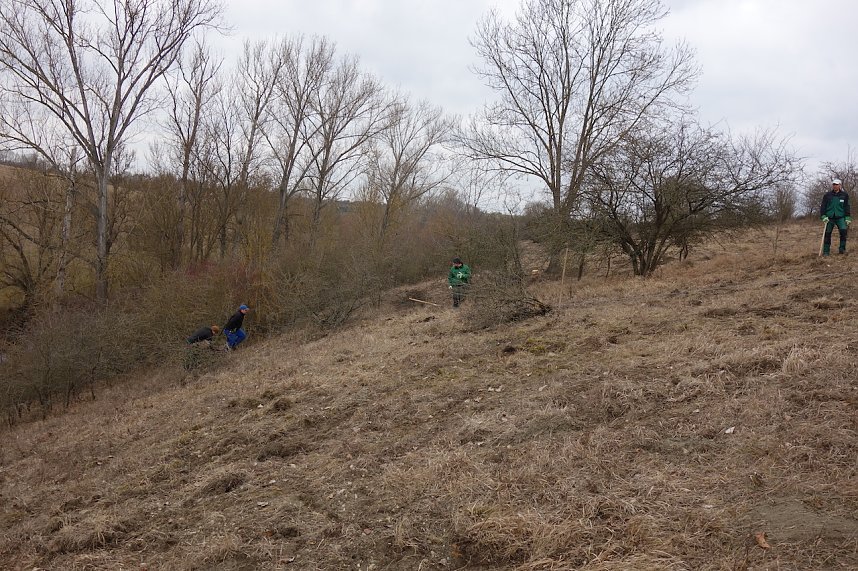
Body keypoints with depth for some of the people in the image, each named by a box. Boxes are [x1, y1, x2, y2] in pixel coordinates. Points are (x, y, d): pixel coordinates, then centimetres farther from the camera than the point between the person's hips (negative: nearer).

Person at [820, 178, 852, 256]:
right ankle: (826, 251, 9)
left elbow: (847, 207, 8)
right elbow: (823, 206, 4)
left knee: (843, 231, -17)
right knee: (827, 234, 0)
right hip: (829, 218, 0)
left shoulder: (844, 195, 6)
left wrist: (848, 217, 1)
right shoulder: (827, 195, 2)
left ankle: (842, 249, -6)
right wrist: (823, 216, -8)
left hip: (840, 217, 0)